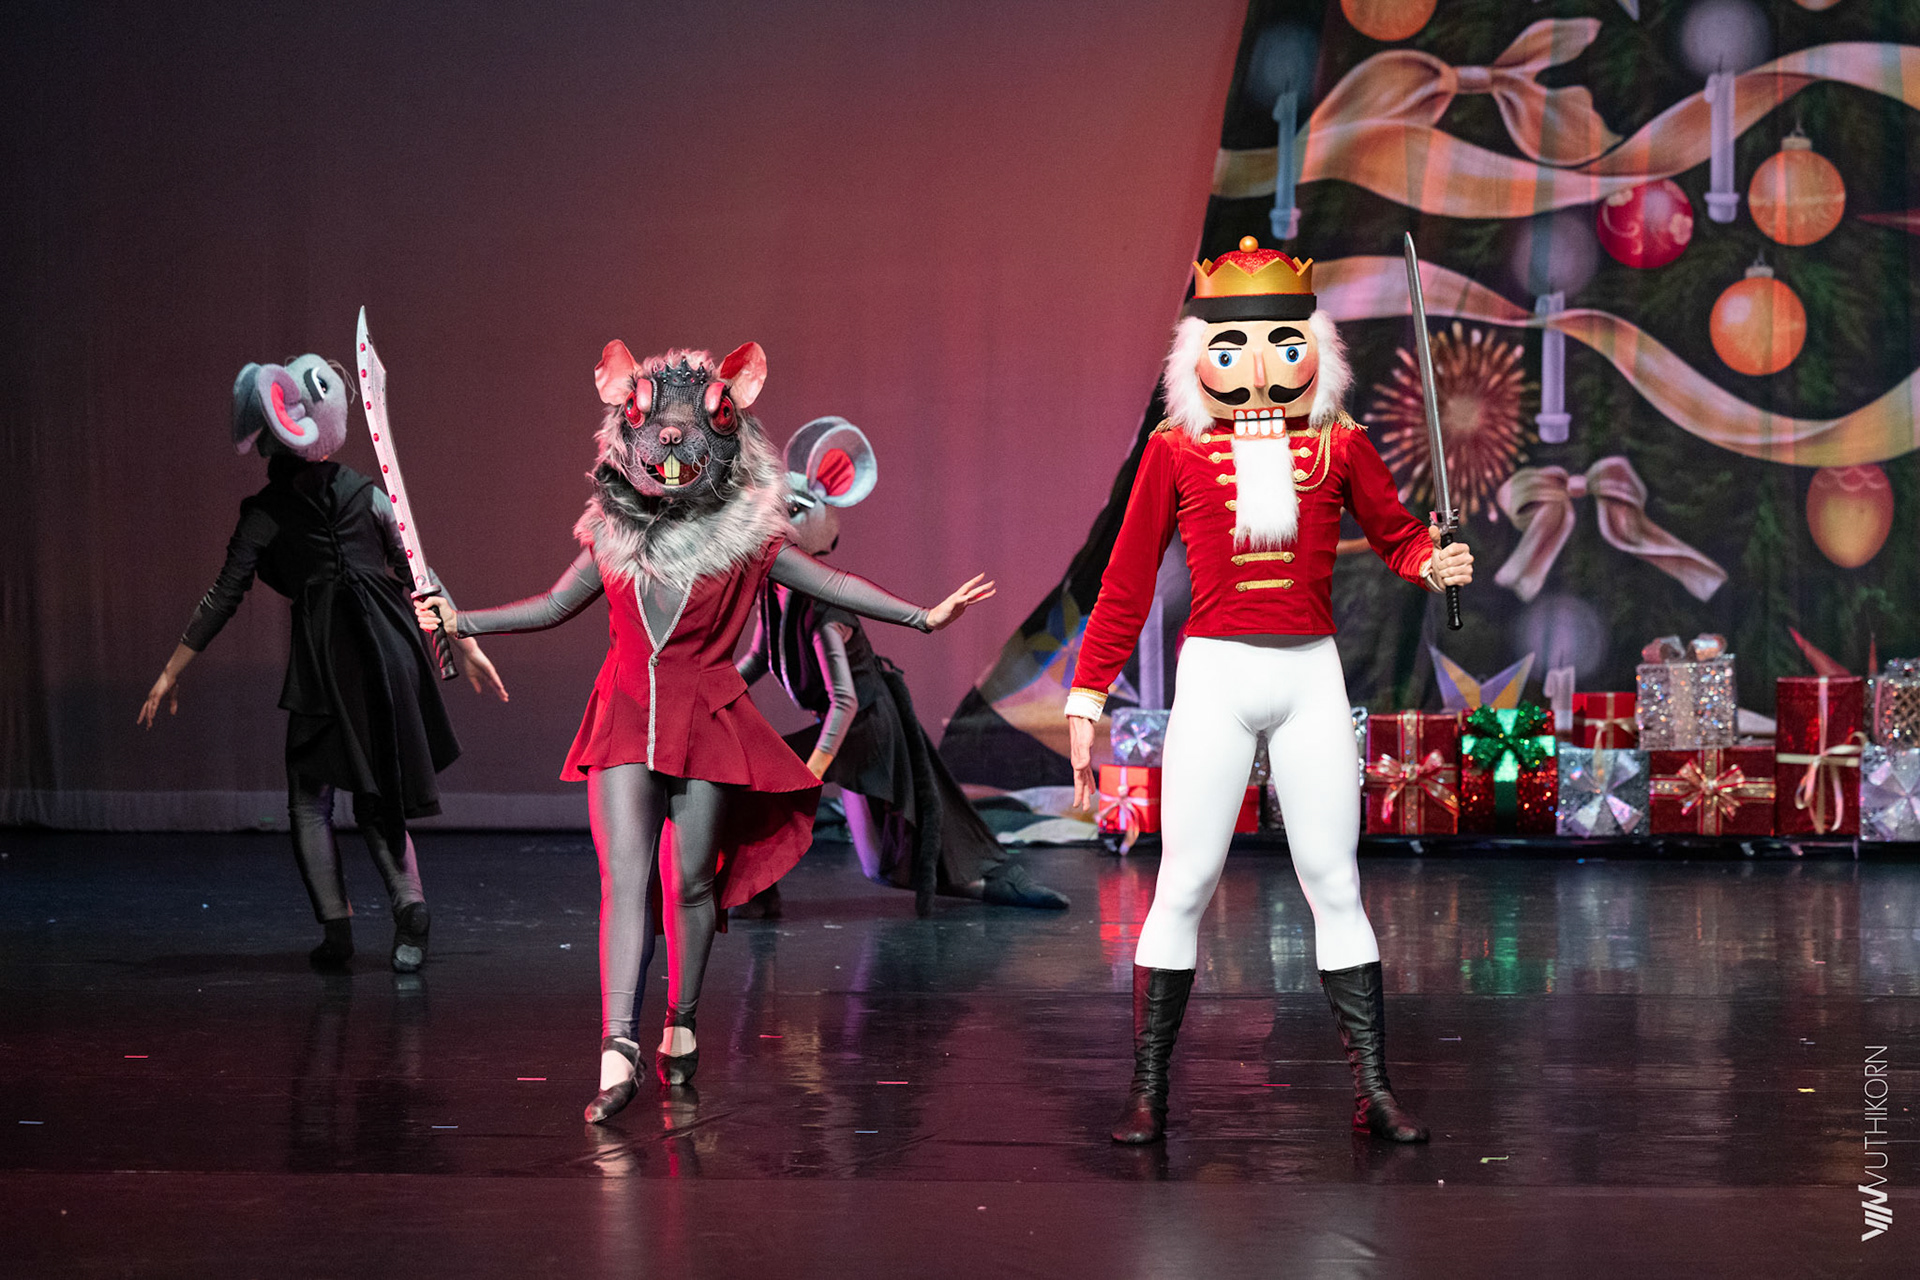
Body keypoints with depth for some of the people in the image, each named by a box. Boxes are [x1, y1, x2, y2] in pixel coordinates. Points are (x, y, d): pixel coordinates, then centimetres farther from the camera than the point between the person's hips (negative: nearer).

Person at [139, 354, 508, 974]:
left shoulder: (266, 513, -3)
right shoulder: (366, 492, 7)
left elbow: (223, 597, -3)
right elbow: (420, 577, 8)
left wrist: (170, 672, 3)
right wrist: (468, 645, 15)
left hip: (325, 659, -4)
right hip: (389, 652, 4)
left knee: (310, 799, 11)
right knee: (377, 795, 14)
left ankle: (336, 926, 0)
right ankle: (409, 903, -9)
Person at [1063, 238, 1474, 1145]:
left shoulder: (1339, 446, 5)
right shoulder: (1176, 452, 2)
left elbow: (1394, 533, 18)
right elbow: (1126, 585, 5)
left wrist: (1436, 563, -5)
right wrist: (1086, 698, 3)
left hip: (1311, 676, 2)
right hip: (1214, 674, -1)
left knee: (1334, 883, 4)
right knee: (1184, 887, -1)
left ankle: (1373, 1089, 9)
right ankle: (1148, 1091, 8)